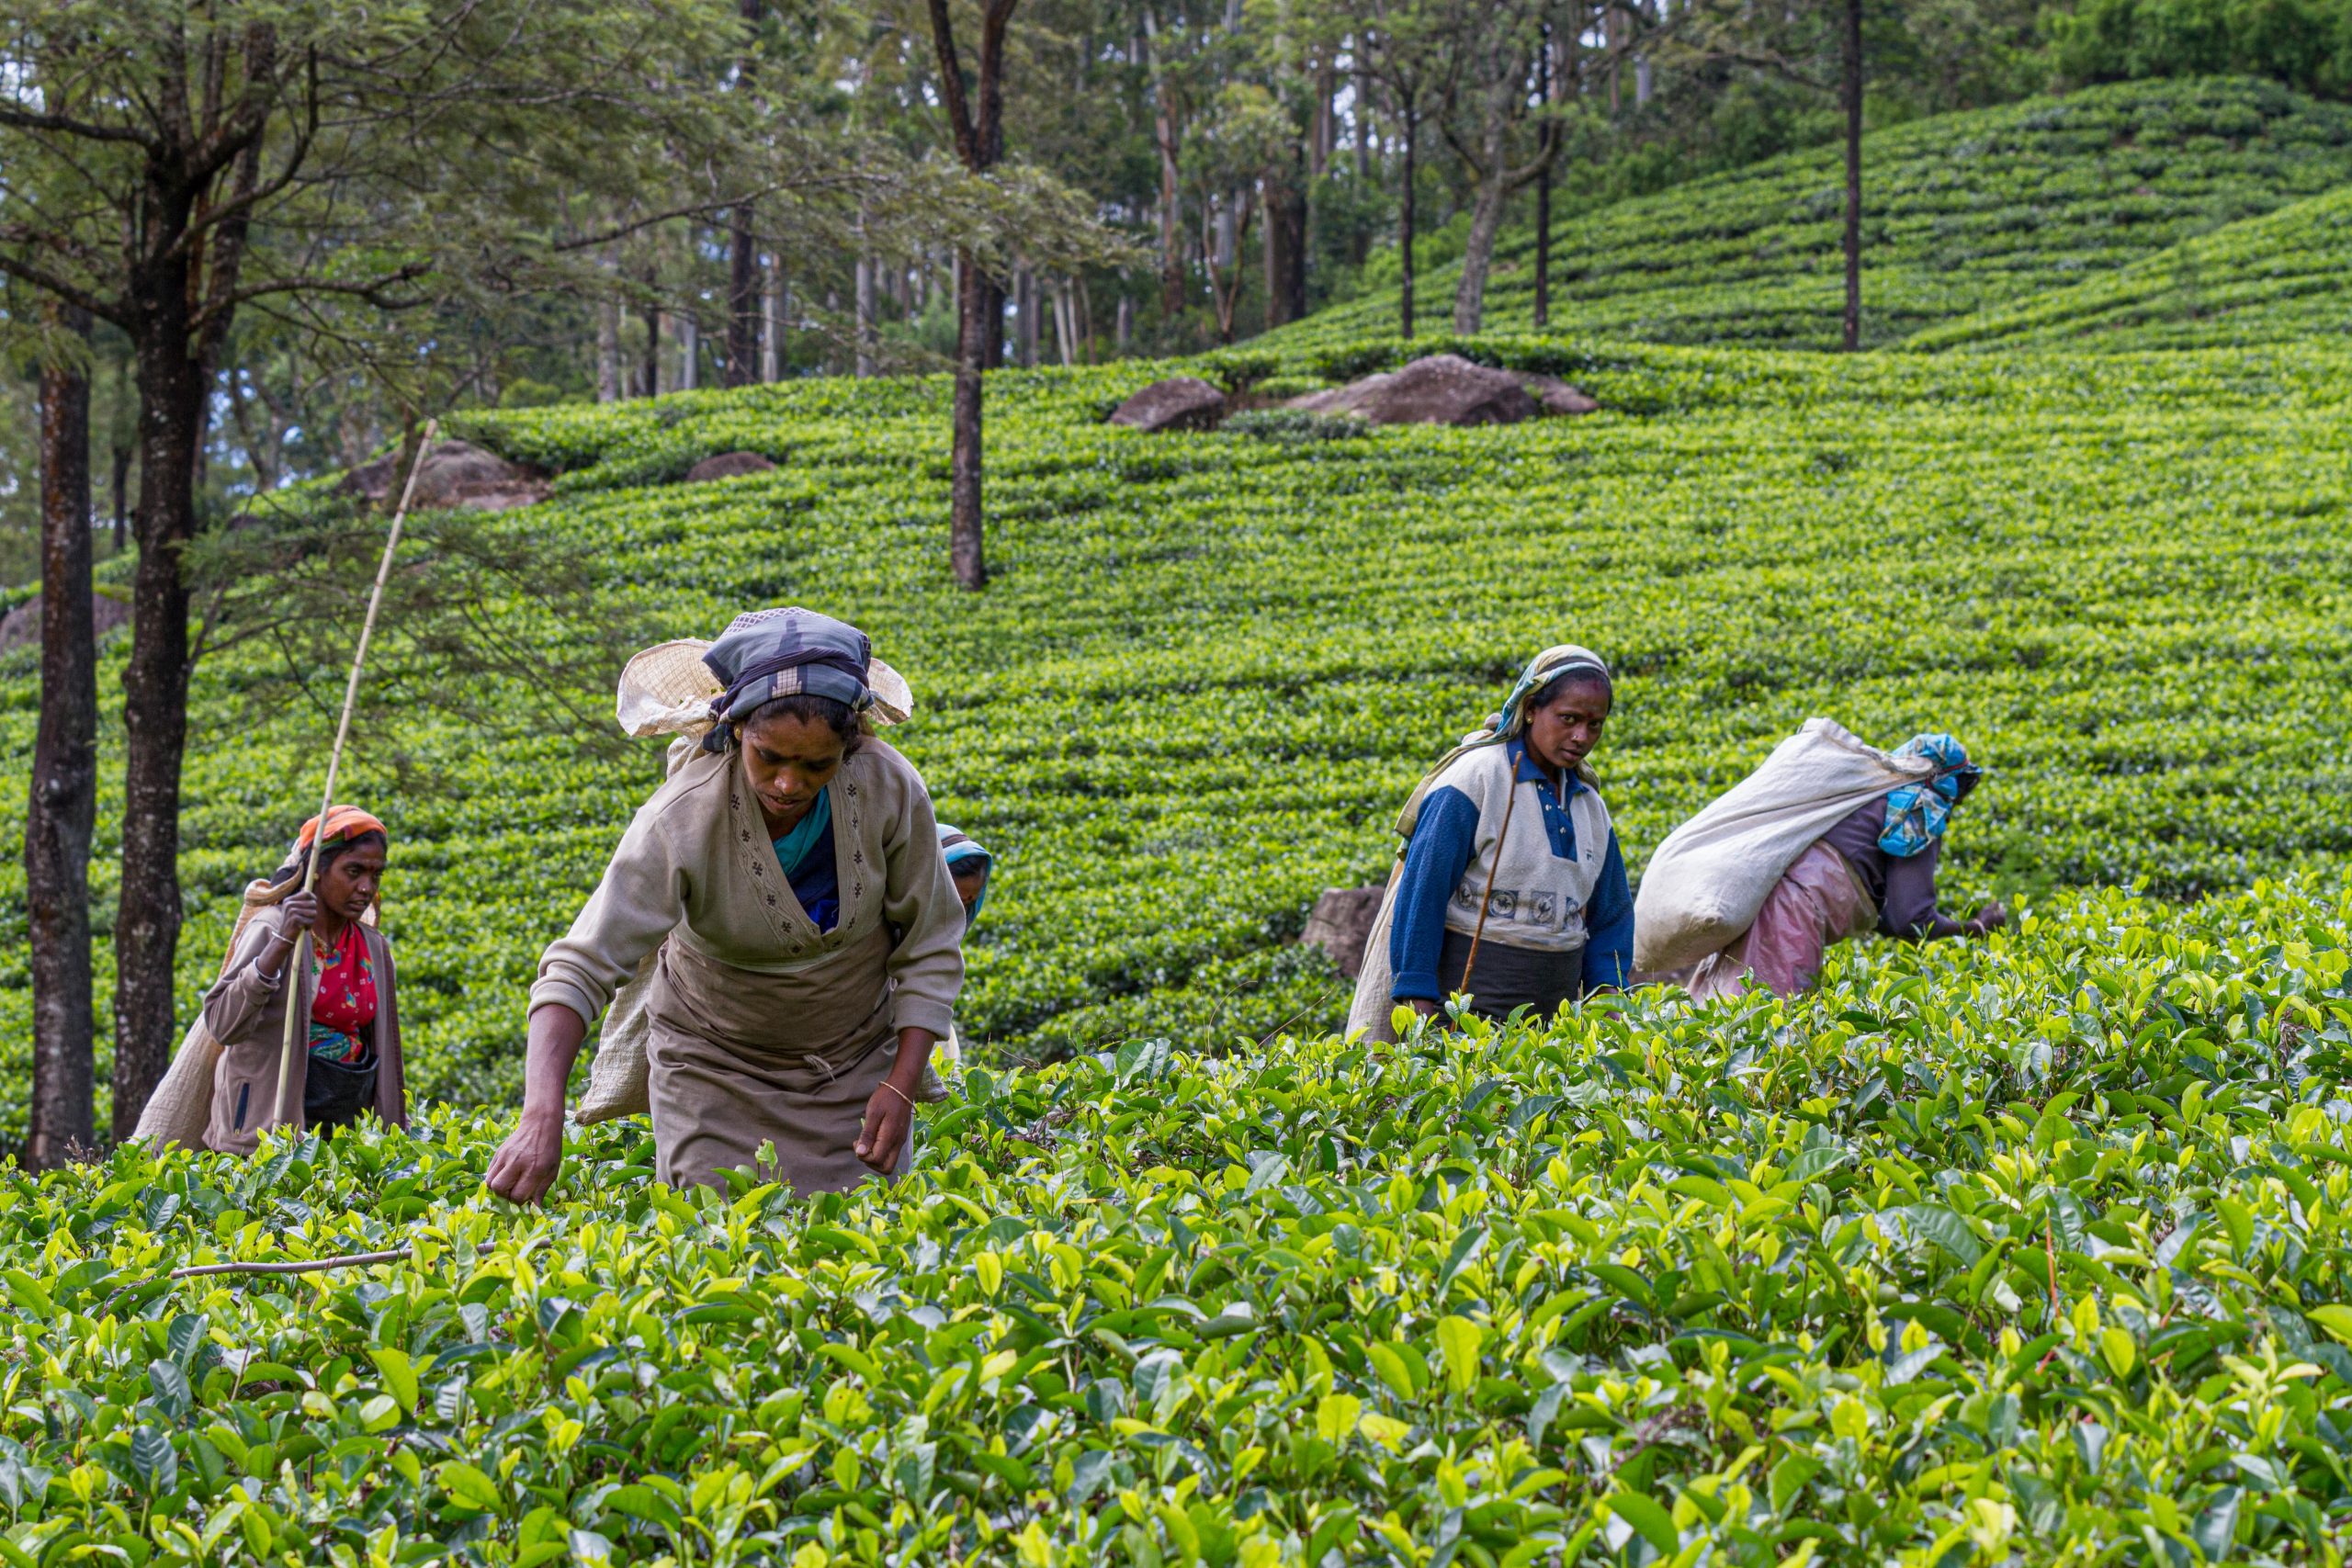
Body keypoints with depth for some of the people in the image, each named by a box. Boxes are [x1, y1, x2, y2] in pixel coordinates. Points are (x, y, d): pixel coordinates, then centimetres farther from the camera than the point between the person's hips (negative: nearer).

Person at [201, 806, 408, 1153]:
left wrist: (397, 1125, 17)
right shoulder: (271, 930, -8)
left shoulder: (374, 948, 9)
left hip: (346, 1123, 5)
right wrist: (281, 944, -29)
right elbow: (222, 1025, -21)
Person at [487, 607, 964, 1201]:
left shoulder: (890, 790, -21)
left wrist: (902, 1085, -16)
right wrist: (542, 1118, -47)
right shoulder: (683, 820, -29)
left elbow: (929, 948, -7)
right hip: (714, 1064, -2)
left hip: (857, 1062, 2)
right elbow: (579, 969, -34)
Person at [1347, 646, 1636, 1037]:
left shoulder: (1589, 807, 13)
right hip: (1469, 1001, -6)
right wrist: (1419, 1004, -17)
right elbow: (1421, 894, -12)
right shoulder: (1475, 778, -8)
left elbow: (1611, 917, 21)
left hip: (1554, 1006, 6)